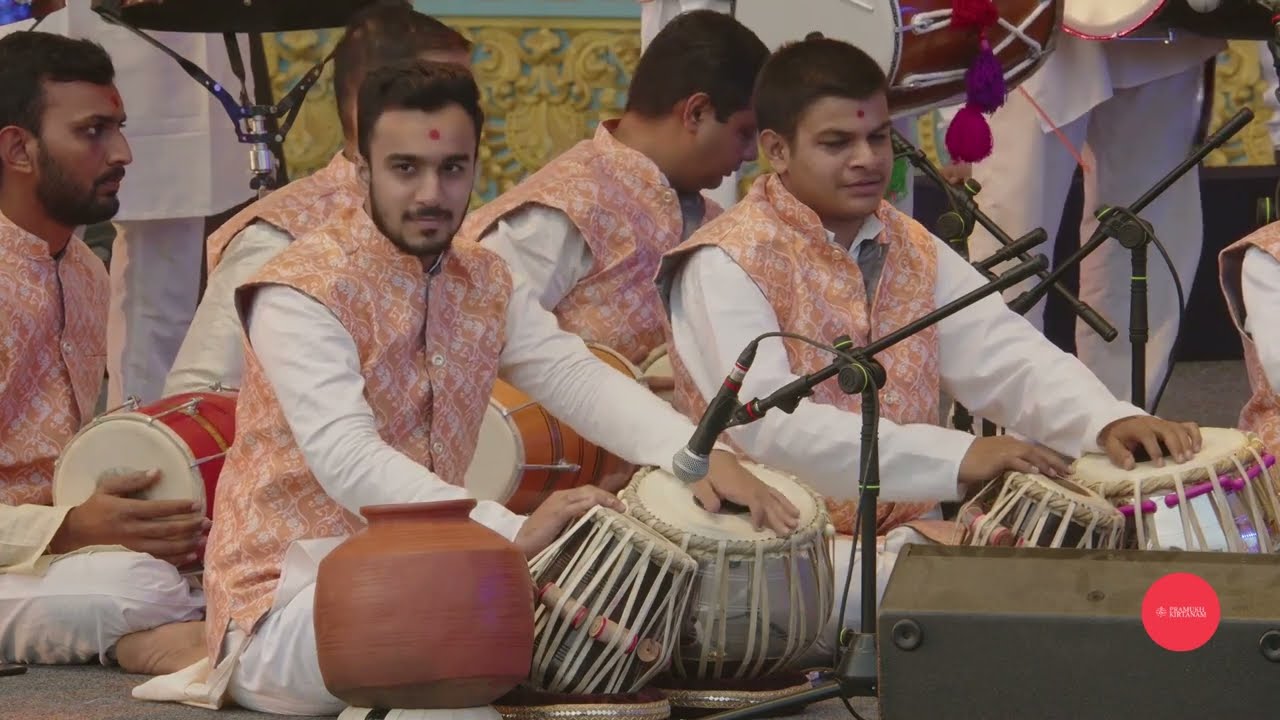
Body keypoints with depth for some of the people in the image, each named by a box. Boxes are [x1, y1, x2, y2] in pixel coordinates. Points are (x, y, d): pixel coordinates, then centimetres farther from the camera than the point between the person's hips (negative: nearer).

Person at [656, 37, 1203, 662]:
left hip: (902, 532, 8)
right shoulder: (728, 266, -12)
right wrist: (958, 458, -34)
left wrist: (1109, 421, -22)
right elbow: (767, 424, -25)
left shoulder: (911, 252, 12)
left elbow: (1009, 358, 1)